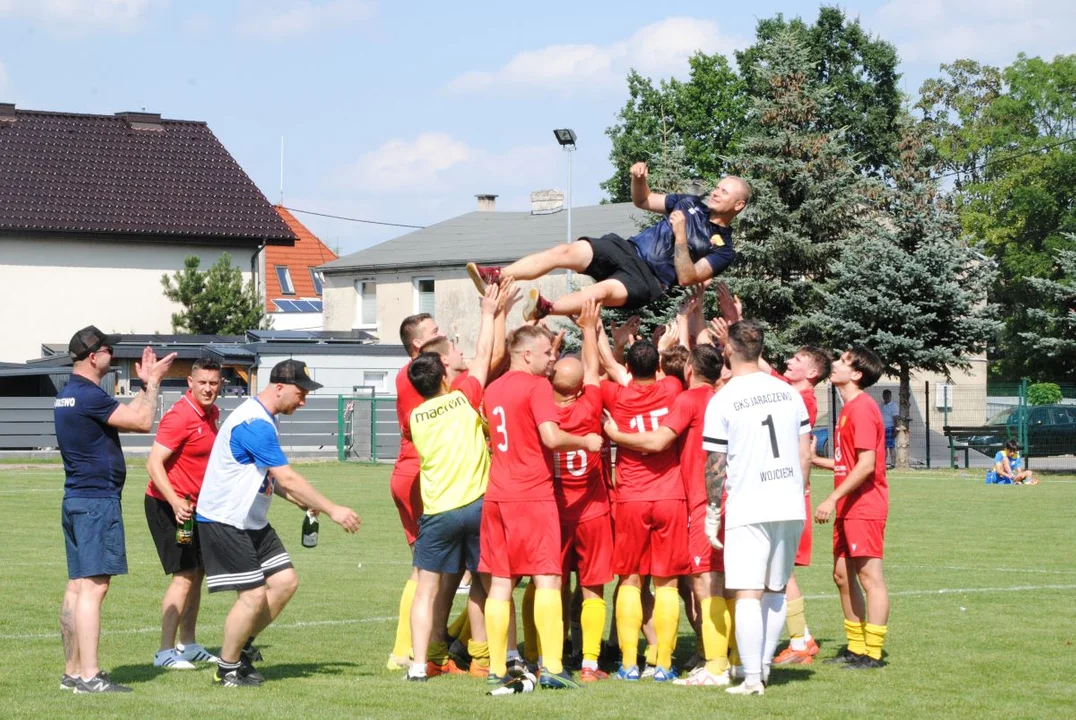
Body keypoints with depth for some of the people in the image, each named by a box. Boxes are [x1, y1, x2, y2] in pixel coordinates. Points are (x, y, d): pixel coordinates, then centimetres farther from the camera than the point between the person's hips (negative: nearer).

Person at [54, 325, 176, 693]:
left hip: (75, 498, 10)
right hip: (97, 501, -10)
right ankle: (89, 676, -15)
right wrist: (153, 382, -1)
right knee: (93, 586, -12)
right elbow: (142, 422, -13)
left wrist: (146, 384, 23)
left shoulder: (67, 396, 15)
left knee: (77, 586, 12)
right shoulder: (89, 396, -16)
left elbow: (126, 416, 23)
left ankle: (72, 671, 15)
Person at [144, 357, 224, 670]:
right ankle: (165, 652, -10)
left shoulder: (211, 413, 7)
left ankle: (187, 645, 25)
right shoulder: (180, 417, -20)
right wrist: (175, 502, -33)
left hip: (191, 505, 9)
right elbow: (153, 463, -24)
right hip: (168, 505, -9)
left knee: (198, 573, 14)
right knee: (184, 575, -13)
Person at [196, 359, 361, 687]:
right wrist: (332, 510, -21)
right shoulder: (254, 424, -23)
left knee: (285, 580, 4)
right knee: (253, 595, -10)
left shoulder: (264, 420, 11)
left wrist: (302, 501, 5)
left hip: (252, 522, 10)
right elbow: (288, 479, -25)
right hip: (223, 522, -10)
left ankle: (242, 645, 18)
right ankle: (228, 669, 6)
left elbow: (272, 478, 21)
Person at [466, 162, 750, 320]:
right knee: (567, 251, -19)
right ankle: (494, 277, -27)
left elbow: (686, 278, -13)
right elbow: (643, 201, 23)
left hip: (648, 280, -6)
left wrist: (680, 235, -19)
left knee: (604, 290, -38)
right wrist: (639, 179, 1)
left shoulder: (723, 249, -1)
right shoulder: (692, 204, 17)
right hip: (627, 250, 6)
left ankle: (544, 309, -52)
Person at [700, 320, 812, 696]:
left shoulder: (722, 400, -7)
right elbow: (805, 454, 10)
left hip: (748, 510, -5)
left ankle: (752, 679, -9)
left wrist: (712, 513, 3)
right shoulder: (787, 392, 7)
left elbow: (715, 465, -6)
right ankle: (763, 666, 24)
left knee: (748, 594, -5)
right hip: (791, 508, 5)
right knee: (776, 591, 17)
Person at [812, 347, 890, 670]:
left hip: (865, 507, -10)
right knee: (843, 575, 13)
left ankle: (873, 652, -4)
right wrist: (814, 459, 20)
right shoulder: (849, 408, 16)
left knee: (870, 576, -6)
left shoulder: (862, 408, -15)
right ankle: (856, 647, 21)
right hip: (848, 508, 10)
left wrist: (833, 499, -21)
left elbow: (866, 464, -22)